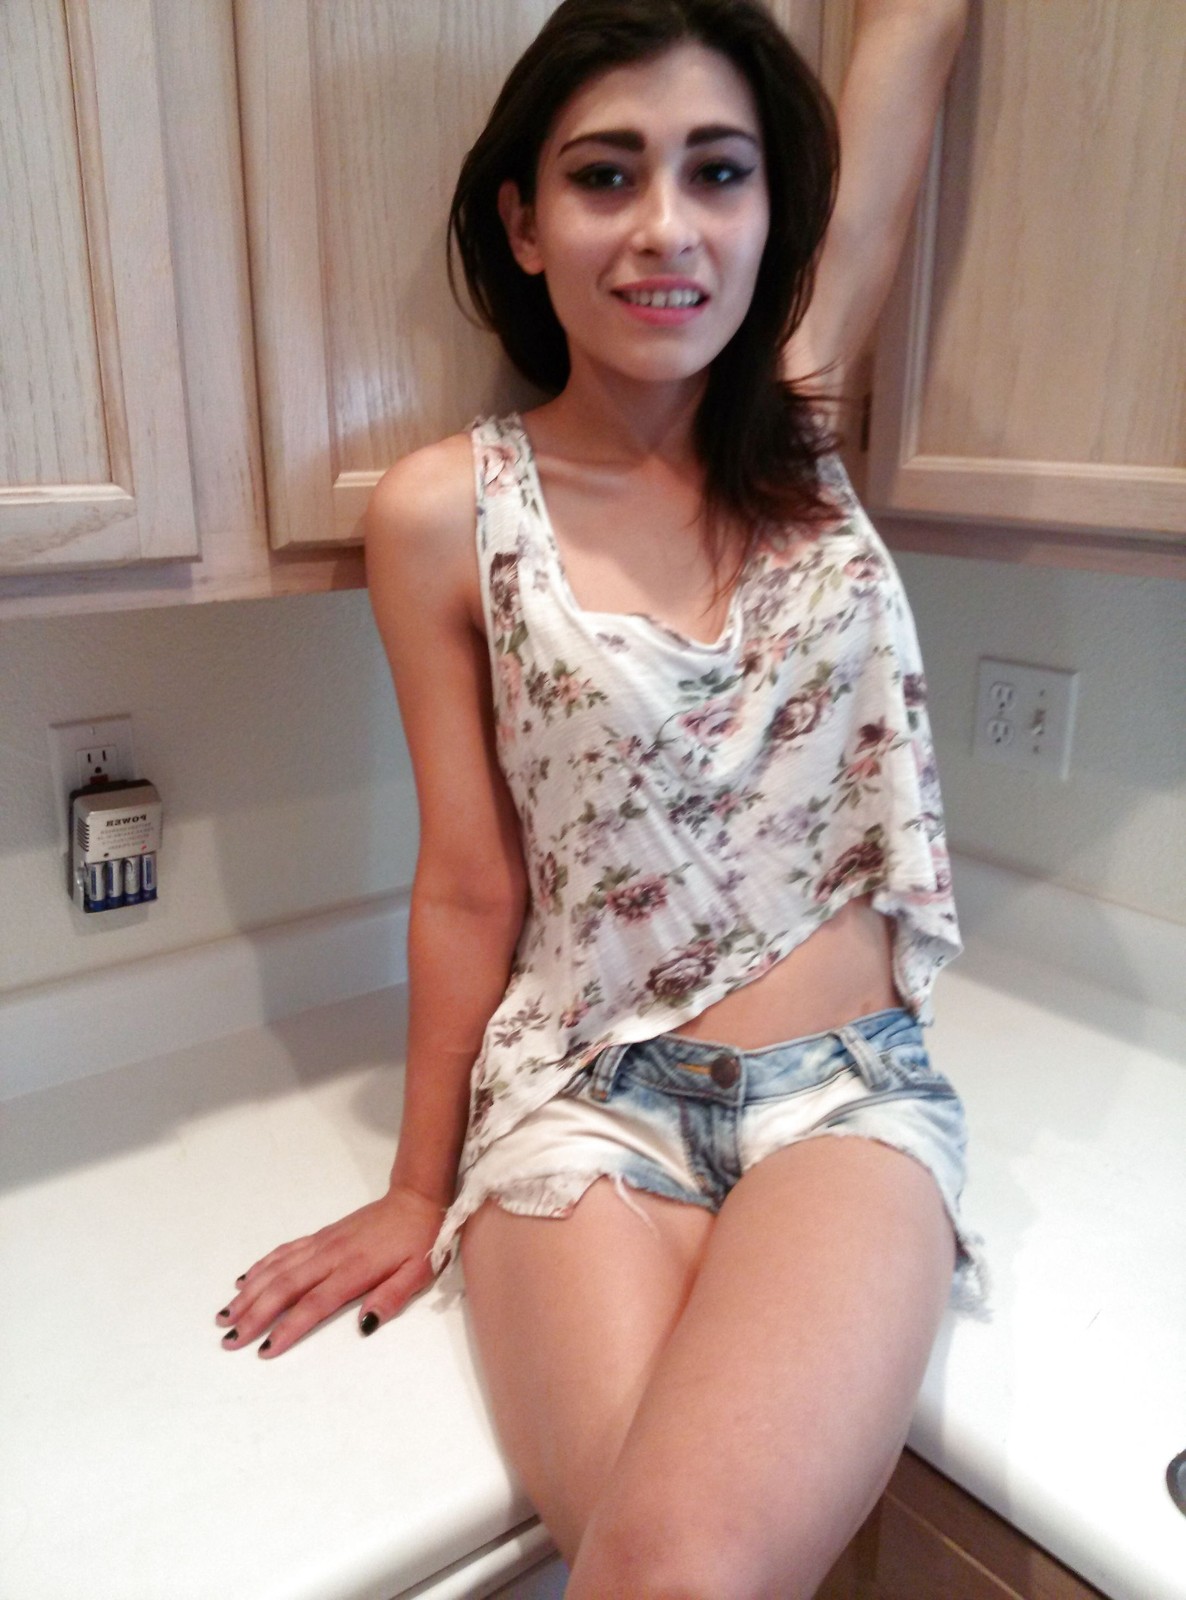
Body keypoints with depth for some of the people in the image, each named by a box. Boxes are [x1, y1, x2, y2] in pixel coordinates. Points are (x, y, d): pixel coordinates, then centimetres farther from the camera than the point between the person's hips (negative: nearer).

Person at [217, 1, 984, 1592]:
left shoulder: (799, 413, 3)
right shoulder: (446, 510, -4)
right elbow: (468, 888, 1)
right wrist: (420, 1188, 8)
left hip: (847, 1093, 2)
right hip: (582, 1097, -1)